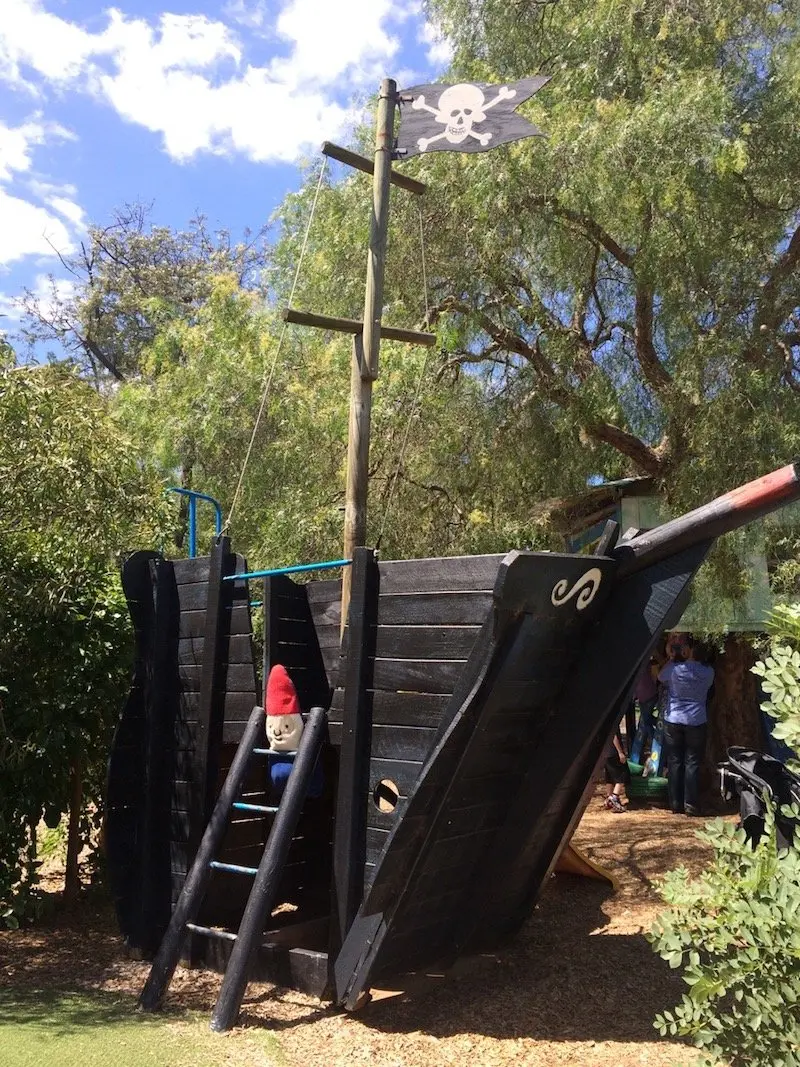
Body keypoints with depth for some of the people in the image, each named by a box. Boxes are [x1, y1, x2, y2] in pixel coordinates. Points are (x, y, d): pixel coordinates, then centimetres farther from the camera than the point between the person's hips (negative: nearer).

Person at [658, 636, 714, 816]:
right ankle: (690, 804, 5)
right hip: (696, 722, 0)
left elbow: (660, 677, 10)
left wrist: (672, 658, 16)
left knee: (674, 762, 7)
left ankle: (676, 804, 10)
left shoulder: (674, 669, -11)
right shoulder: (708, 673, -6)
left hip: (673, 721, 0)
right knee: (692, 763, 6)